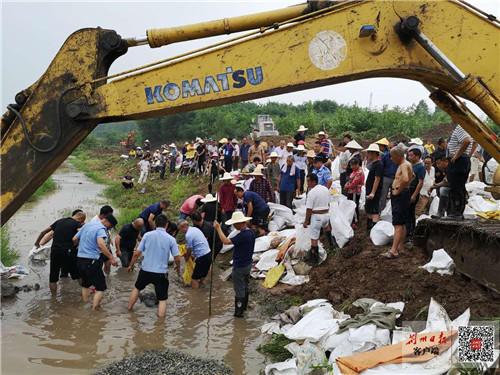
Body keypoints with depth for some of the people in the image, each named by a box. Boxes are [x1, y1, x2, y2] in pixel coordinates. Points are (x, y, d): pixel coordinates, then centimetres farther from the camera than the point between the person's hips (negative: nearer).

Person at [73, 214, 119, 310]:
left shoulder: (87, 225, 13)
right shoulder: (101, 229, -13)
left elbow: (74, 239, 18)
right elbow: (101, 244, -32)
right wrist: (111, 258, -36)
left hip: (79, 259, 8)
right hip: (91, 261, -8)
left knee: (85, 284, 26)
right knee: (101, 287, 1)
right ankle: (94, 309, -5)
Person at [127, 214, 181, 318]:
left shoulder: (147, 235, -3)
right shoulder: (171, 239, -5)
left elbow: (137, 253, -1)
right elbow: (177, 258, -6)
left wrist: (131, 265, 14)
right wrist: (178, 268, 15)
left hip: (145, 270, 2)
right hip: (161, 273, -2)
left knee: (137, 288, 30)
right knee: (162, 299, 9)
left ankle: (129, 308, 41)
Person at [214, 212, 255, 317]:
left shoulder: (242, 235, -29)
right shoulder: (251, 233, 1)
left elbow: (226, 241, -33)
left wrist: (218, 228, -25)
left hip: (239, 267, -9)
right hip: (248, 264, 9)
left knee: (239, 289, 4)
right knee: (245, 287, 23)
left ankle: (239, 312, 14)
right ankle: (244, 306, 40)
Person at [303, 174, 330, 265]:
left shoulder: (311, 192, -18)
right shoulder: (326, 189, 5)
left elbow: (309, 209, -17)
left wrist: (306, 221, -8)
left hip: (316, 216, -8)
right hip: (326, 214, 8)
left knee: (314, 238, -1)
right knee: (326, 226, 39)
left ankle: (314, 258, 2)